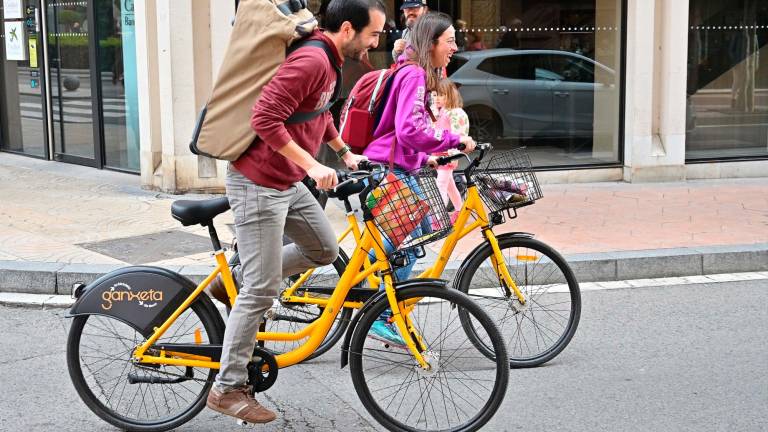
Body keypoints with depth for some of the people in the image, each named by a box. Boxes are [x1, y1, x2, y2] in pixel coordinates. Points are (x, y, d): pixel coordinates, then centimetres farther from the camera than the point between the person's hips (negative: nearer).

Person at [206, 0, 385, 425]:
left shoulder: (327, 59, 9)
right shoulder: (311, 60, -23)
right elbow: (265, 119, -28)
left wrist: (345, 152, 28)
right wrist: (312, 165, -28)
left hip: (286, 182, 10)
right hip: (258, 184, -10)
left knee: (324, 249, 17)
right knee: (261, 290, -5)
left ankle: (239, 278, 26)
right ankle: (227, 389, 7)